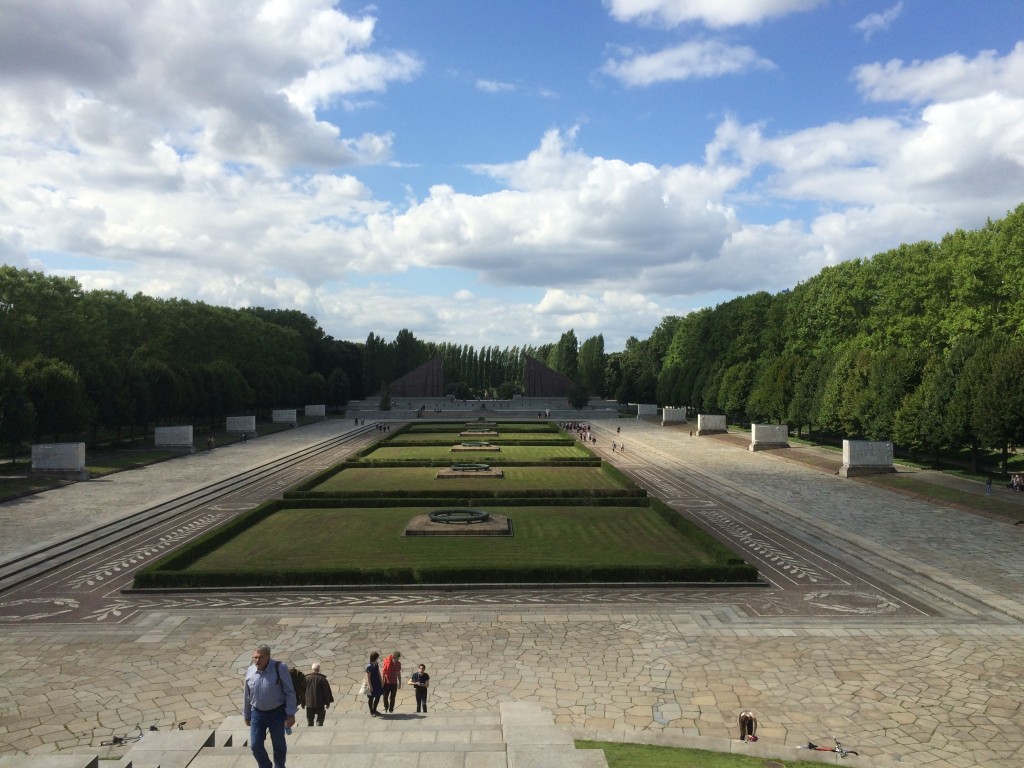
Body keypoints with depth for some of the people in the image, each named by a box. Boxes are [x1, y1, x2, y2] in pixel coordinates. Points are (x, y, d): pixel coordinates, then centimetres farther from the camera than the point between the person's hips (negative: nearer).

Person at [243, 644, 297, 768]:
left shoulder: (279, 668, -17)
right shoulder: (250, 670, -5)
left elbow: (289, 692, -13)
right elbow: (246, 695, 8)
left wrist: (291, 714, -14)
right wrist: (246, 715, 14)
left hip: (277, 713, -3)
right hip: (257, 713, 3)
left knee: (279, 745, 12)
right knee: (255, 745, 2)